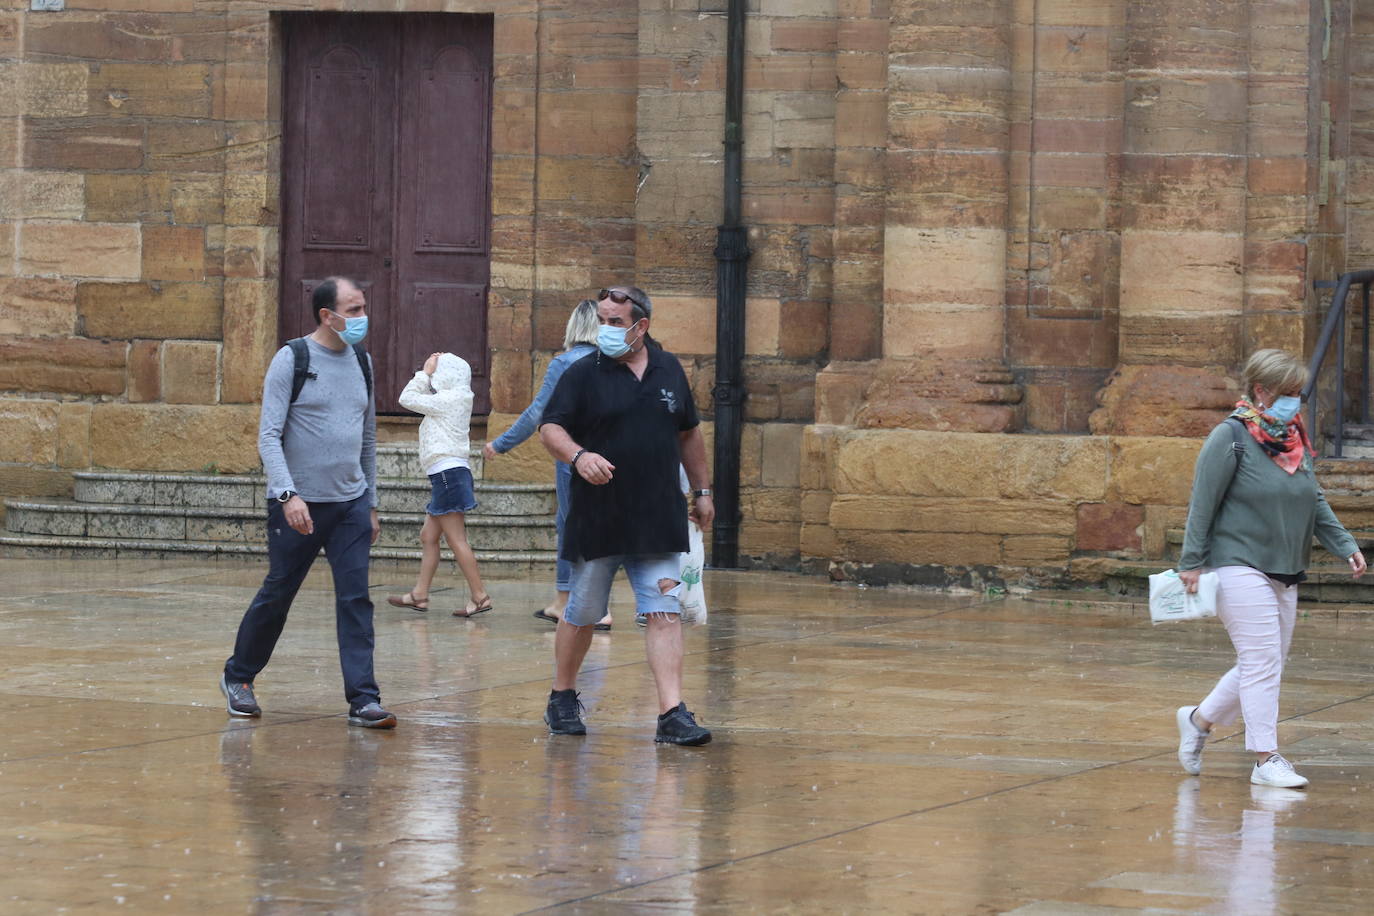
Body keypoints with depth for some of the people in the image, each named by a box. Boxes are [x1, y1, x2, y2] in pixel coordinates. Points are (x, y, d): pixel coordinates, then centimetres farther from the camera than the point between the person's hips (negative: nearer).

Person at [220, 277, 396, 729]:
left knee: (356, 598, -5)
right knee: (277, 595, 6)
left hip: (351, 503, 4)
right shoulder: (292, 360, -7)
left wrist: (371, 504, 18)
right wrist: (288, 495, -24)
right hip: (299, 504, -4)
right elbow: (269, 436, -12)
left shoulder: (362, 363, 11)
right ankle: (238, 676, 26)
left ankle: (362, 699, -6)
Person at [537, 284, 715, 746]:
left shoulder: (669, 370, 9)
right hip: (597, 519, -2)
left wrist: (702, 490, 22)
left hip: (659, 521, 2)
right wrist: (578, 455, -28)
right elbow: (550, 428, -8)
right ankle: (563, 699, 28)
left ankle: (673, 714, -11)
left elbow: (689, 433, 21)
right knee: (582, 613, 9)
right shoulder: (583, 374, -2)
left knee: (664, 613, -7)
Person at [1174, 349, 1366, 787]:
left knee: (1267, 664, 11)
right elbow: (1203, 502, -10)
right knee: (1262, 659, -12)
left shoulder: (1295, 439, 11)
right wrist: (1192, 562, -13)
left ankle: (1199, 719, 29)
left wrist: (1345, 545, 9)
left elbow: (1315, 502, 19)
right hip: (1240, 566, -8)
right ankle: (1266, 759, -9)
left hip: (1285, 572, 8)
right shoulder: (1231, 437, -10)